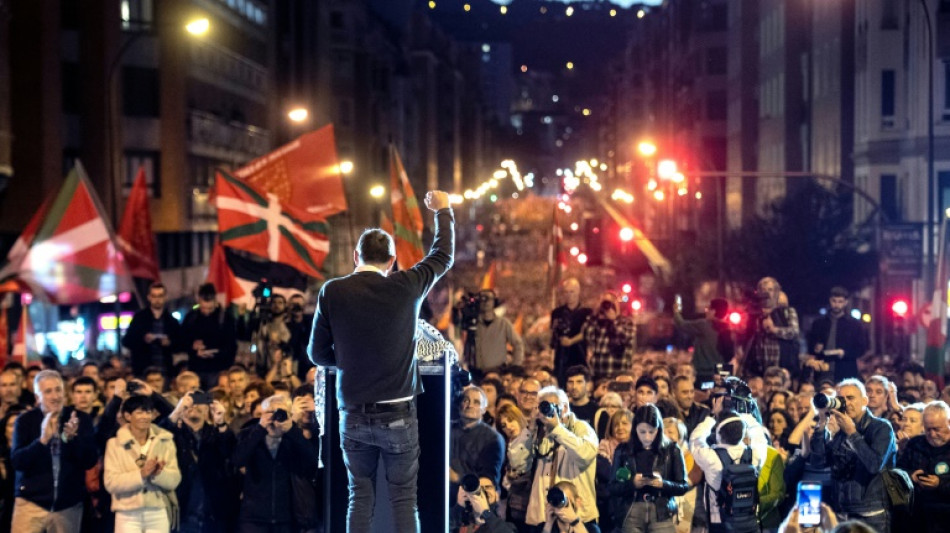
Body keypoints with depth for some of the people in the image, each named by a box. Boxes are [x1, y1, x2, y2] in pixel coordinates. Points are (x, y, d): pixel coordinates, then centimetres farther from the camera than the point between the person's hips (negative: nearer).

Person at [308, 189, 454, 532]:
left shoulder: (331, 292, -5)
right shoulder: (405, 287, -7)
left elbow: (318, 354, 1)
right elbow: (444, 256, 11)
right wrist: (443, 211, 26)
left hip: (354, 415, 1)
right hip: (398, 414, -1)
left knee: (360, 497, 11)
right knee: (404, 498, 6)